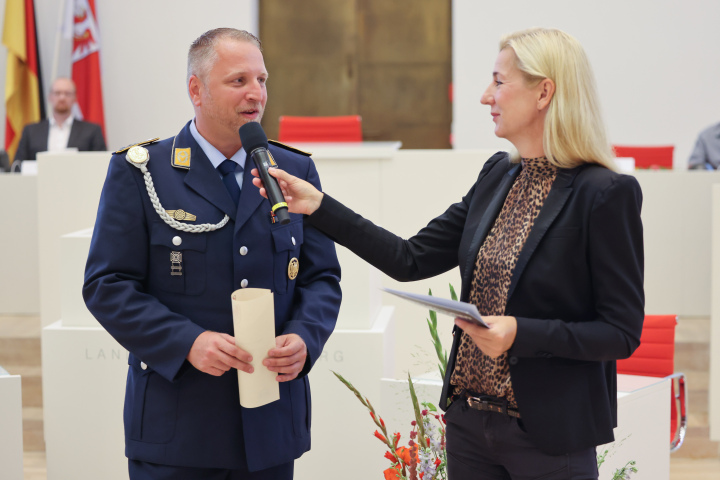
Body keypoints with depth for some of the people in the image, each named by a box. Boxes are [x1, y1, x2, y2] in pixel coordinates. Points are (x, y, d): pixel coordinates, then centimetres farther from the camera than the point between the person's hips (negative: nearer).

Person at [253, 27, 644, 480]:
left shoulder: (606, 193, -15)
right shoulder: (499, 175, 6)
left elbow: (622, 332, -13)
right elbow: (412, 260, 6)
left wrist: (521, 334, -24)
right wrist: (318, 205, 3)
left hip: (549, 437, -6)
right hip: (469, 421, 7)